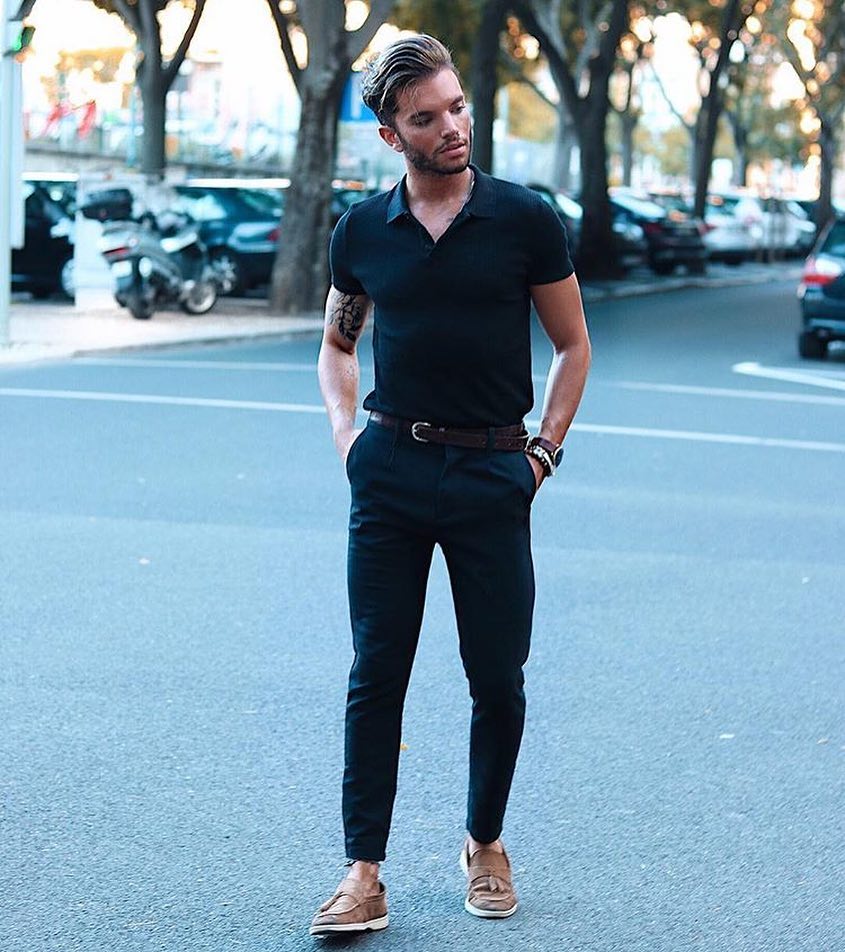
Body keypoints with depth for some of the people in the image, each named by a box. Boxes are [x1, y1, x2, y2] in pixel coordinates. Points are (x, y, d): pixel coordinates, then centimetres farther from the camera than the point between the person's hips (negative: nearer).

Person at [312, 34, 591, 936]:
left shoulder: (524, 218, -2)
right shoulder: (362, 231, 5)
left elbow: (573, 345, 8)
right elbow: (337, 344, 21)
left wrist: (544, 449, 0)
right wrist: (345, 428, 6)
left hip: (492, 475, -1)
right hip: (390, 471, 2)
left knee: (497, 680, 5)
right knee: (376, 675, 1)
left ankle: (484, 844, 26)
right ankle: (365, 875, 5)